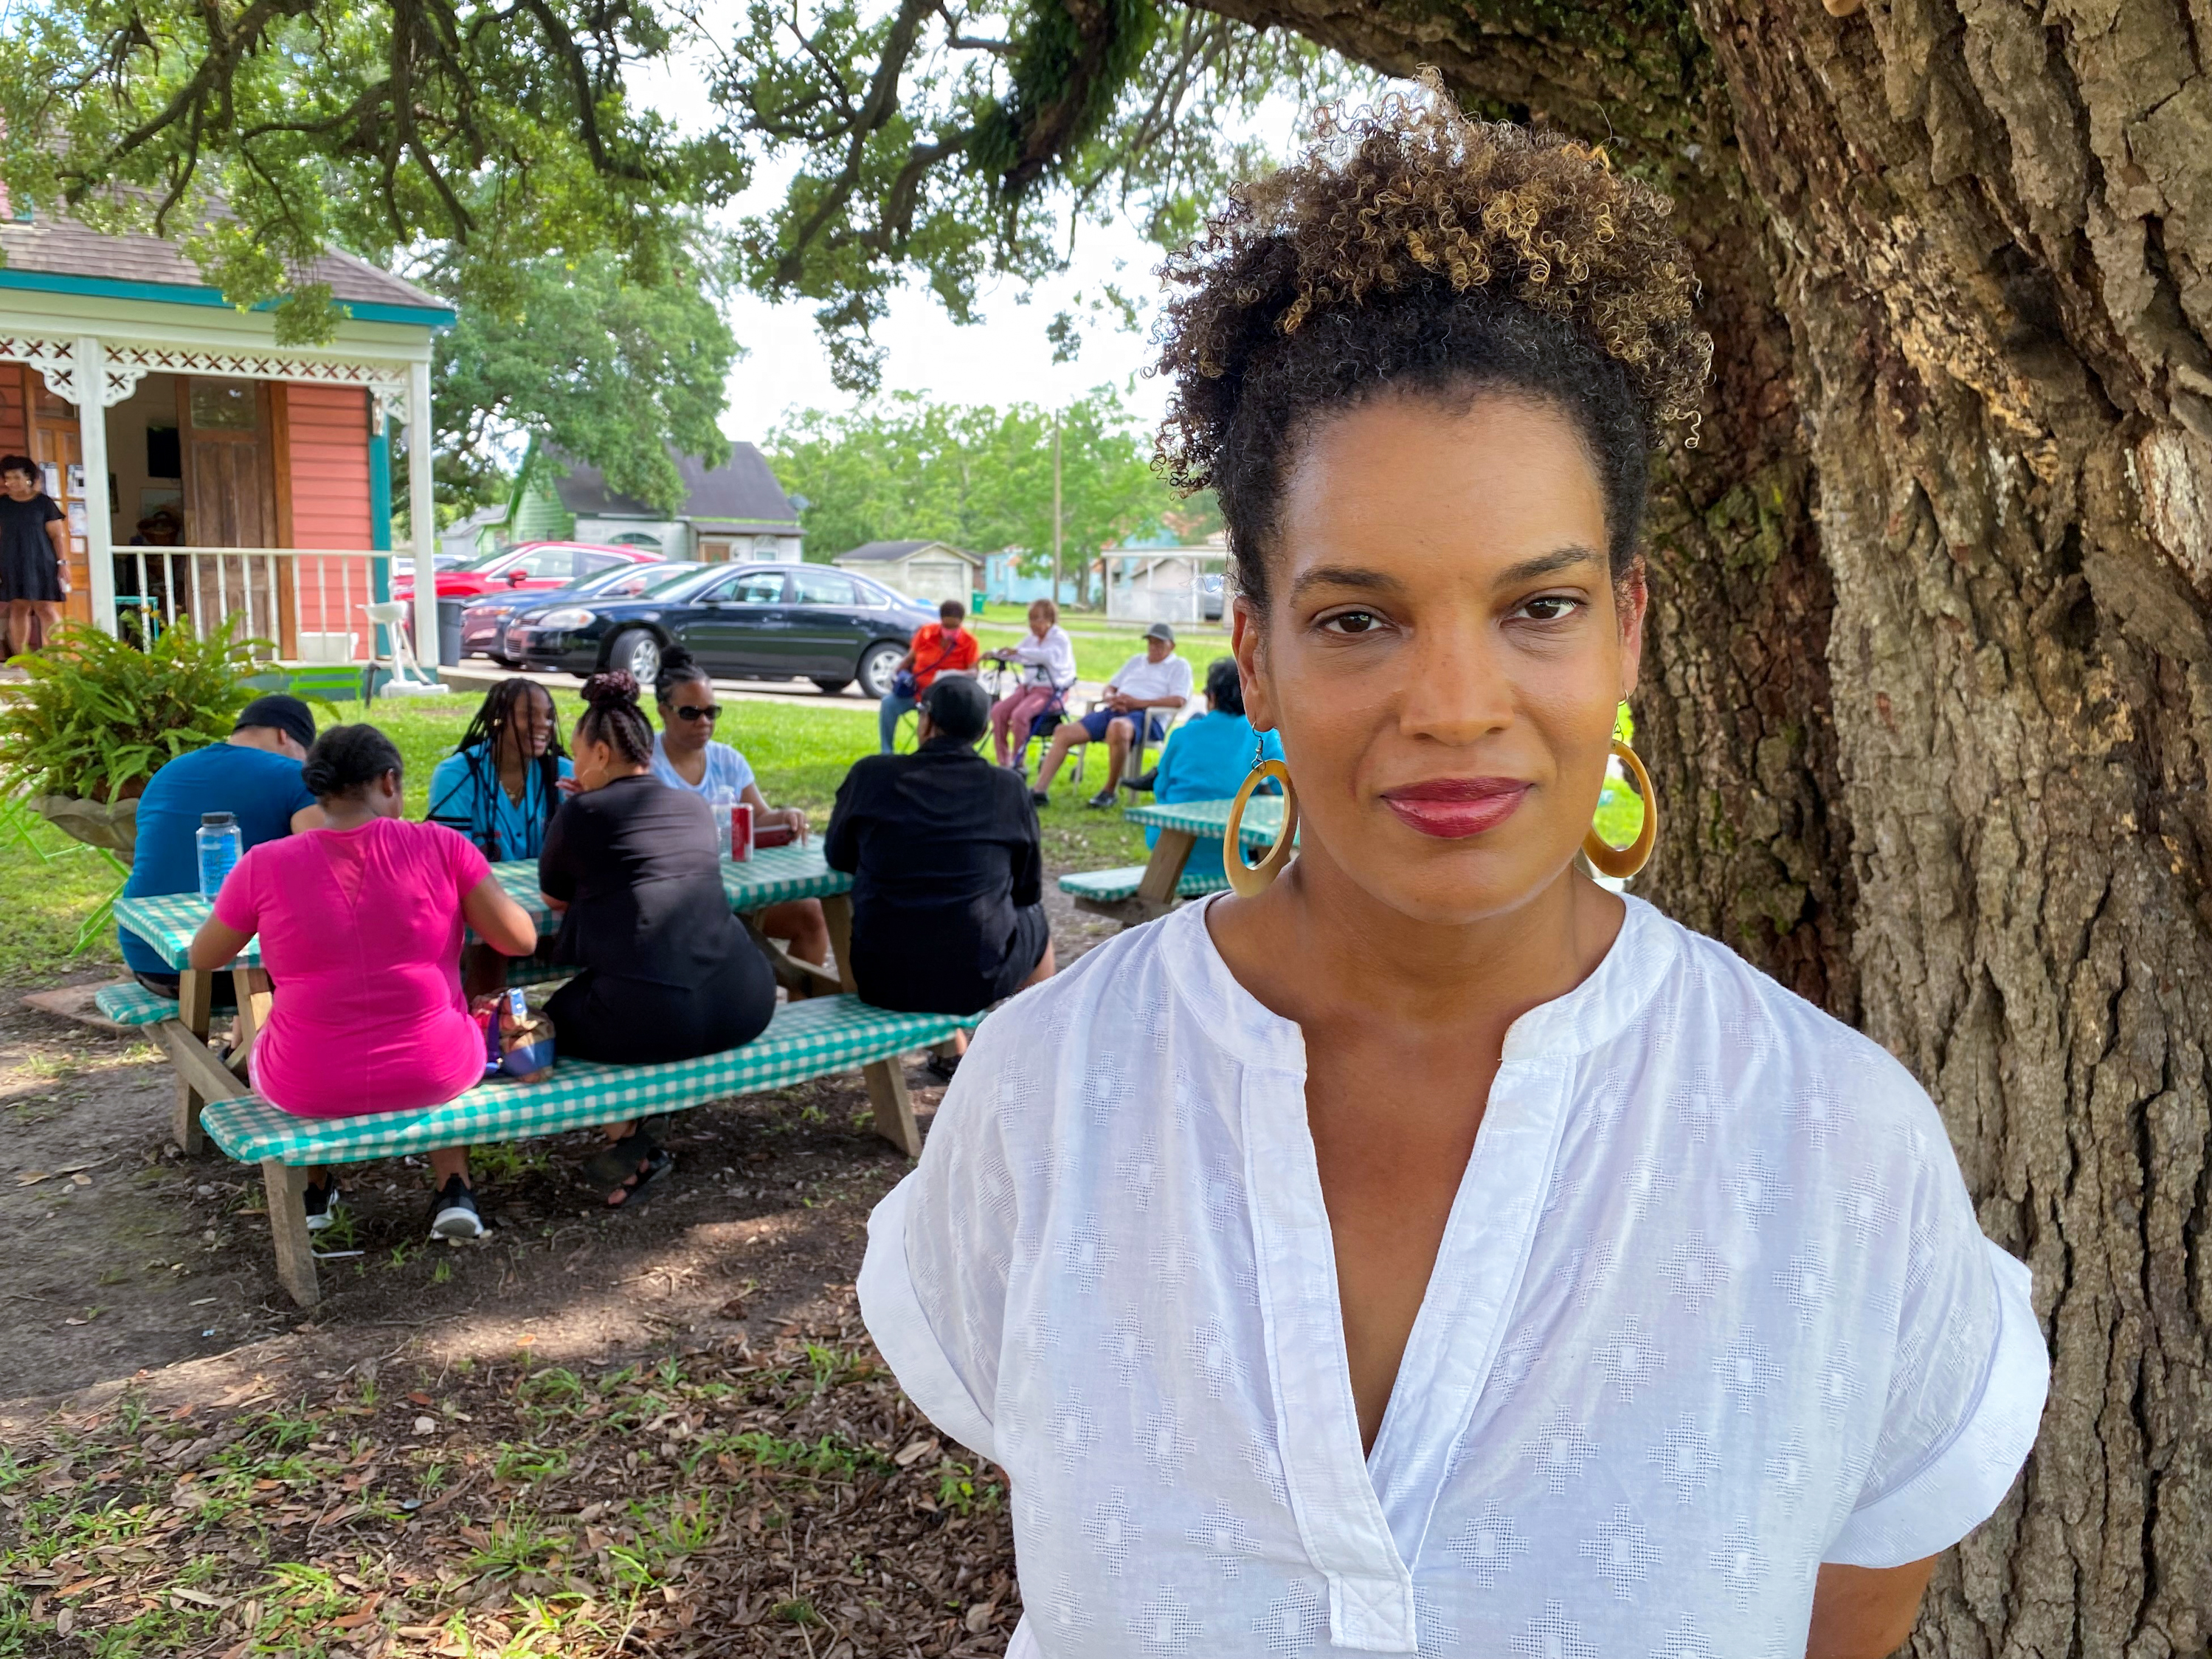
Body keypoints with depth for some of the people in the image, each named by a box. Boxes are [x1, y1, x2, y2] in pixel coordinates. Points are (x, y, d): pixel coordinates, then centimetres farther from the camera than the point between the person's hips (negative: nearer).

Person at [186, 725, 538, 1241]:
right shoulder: (441, 847, -12)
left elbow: (203, 957, 6)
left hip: (311, 1088, 1)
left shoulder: (264, 865, -9)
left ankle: (312, 1192, 41)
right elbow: (521, 940, -7)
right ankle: (453, 1191, 24)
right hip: (433, 1077, 0)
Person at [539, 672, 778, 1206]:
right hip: (744, 1008, 4)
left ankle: (625, 1138, 9)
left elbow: (554, 898, 19)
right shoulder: (696, 805, 16)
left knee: (551, 1016, 25)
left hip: (647, 1021, -3)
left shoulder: (580, 814, 4)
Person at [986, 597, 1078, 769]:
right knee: (998, 710, -14)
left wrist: (1018, 651, -36)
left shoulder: (1060, 638, -9)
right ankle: (1003, 762, -7)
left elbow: (1048, 655, -30)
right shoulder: (1032, 639, 16)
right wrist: (995, 653, 2)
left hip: (1051, 691, -8)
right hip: (1029, 687, 8)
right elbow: (1013, 654, 24)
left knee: (1020, 714, -30)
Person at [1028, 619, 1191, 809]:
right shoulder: (1136, 662, 32)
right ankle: (1040, 791, -18)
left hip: (1148, 717, -7)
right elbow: (1110, 688, 30)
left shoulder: (1179, 665, 12)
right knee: (1064, 732, -12)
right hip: (1115, 711, 7)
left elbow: (1178, 700, -5)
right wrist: (1111, 698, 3)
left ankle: (1109, 792, -26)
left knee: (1118, 727, -43)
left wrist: (1138, 703, -12)